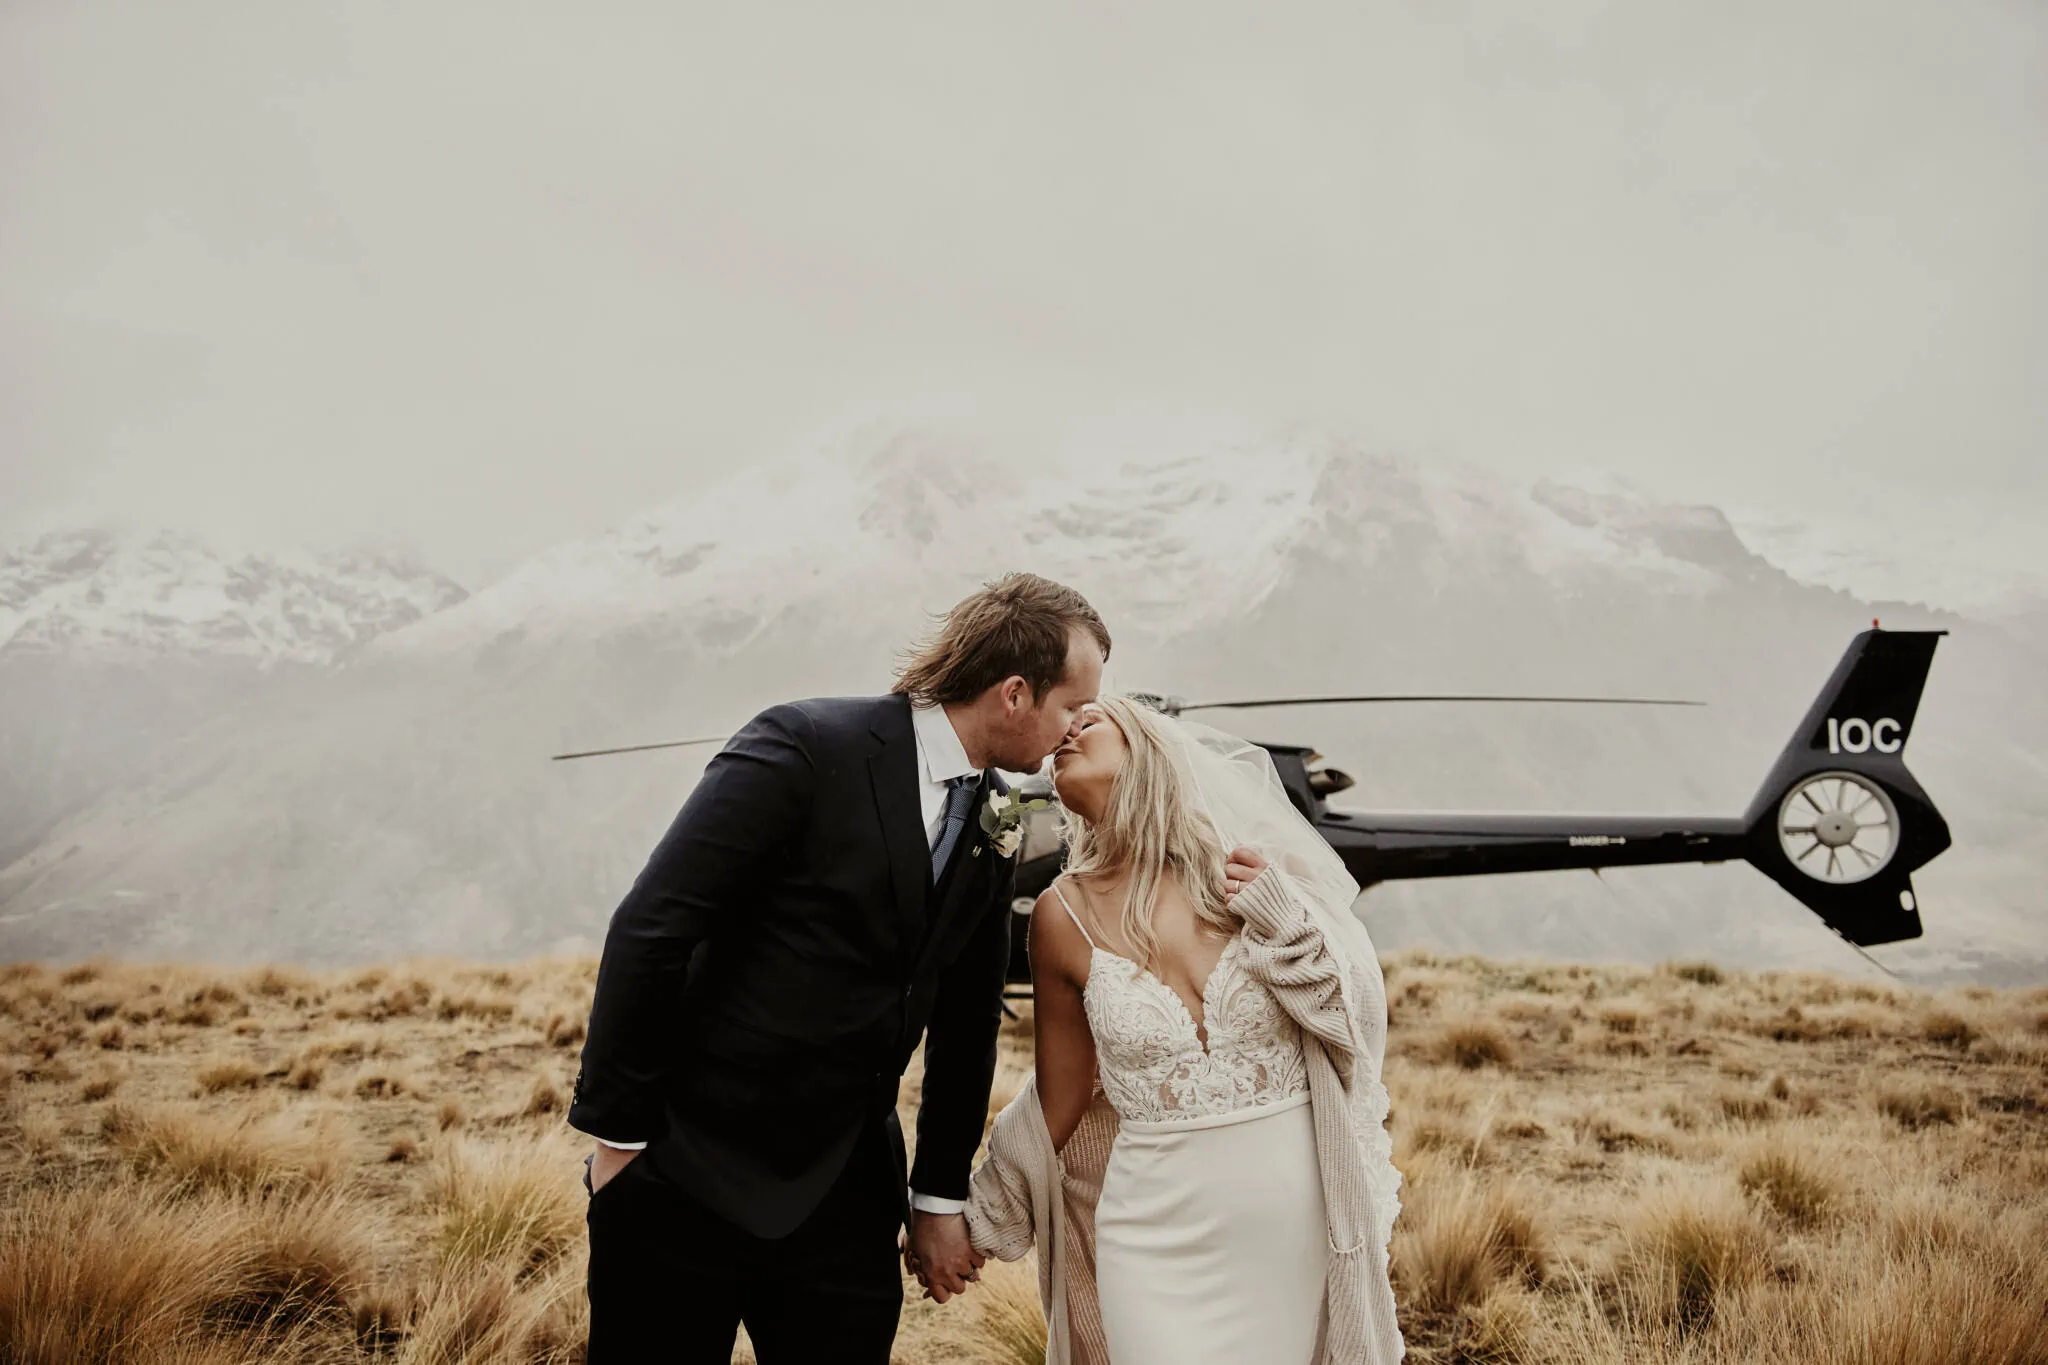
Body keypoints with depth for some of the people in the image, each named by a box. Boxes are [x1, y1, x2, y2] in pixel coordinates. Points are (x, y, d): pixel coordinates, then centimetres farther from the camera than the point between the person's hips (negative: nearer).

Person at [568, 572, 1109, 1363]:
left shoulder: (990, 830, 5)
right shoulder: (806, 749, -17)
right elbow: (650, 930, -17)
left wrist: (939, 1196, 15)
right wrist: (618, 1132, -14)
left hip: (844, 1195, 6)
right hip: (687, 1174, -5)